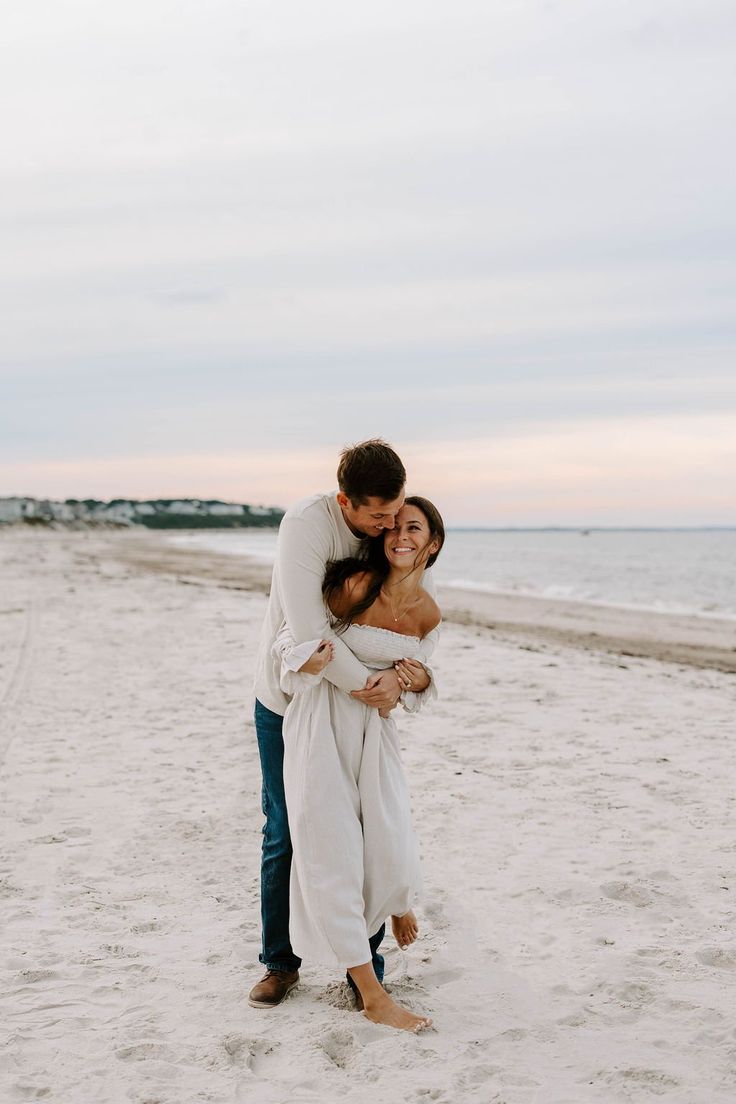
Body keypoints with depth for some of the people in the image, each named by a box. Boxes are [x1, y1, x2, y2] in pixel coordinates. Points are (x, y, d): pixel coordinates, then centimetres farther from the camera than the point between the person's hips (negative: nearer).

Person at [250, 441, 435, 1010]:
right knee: (286, 834, 5)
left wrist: (399, 674, -27)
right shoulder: (307, 524, -26)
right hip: (289, 701, -3)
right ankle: (280, 962, 22)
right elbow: (307, 628, -33)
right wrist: (368, 686, -27)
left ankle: (366, 963, 15)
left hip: (358, 705, 3)